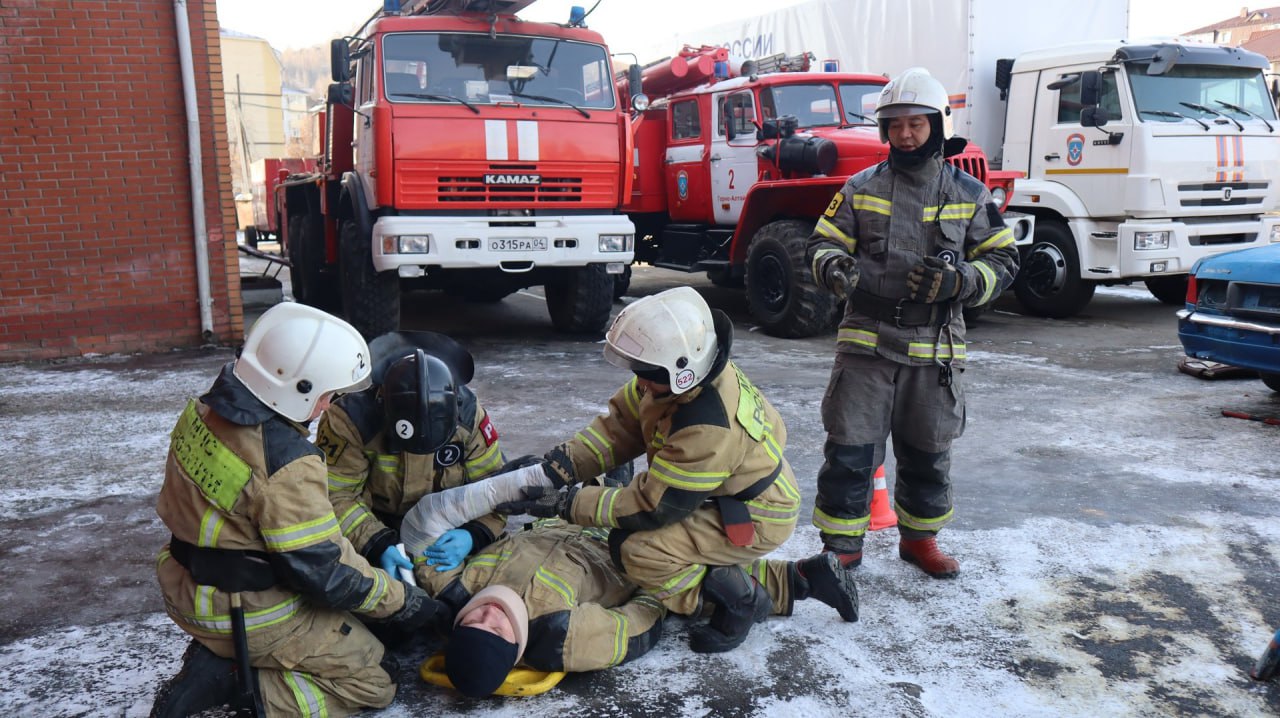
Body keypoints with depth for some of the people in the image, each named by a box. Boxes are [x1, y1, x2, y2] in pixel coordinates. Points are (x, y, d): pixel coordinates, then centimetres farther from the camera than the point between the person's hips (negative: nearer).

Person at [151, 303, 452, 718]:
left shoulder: (204, 411, -5)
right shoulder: (286, 464, -31)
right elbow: (325, 572, -24)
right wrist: (408, 603, -11)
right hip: (246, 616, -8)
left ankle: (219, 654, 8)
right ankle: (226, 682, -7)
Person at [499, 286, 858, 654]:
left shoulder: (708, 430, -36)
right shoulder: (680, 372, -12)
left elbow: (652, 506, -28)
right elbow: (621, 424, -4)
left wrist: (566, 504, -24)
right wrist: (554, 468, -15)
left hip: (756, 519, -9)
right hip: (728, 495, 9)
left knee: (637, 549, -22)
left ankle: (740, 603, -4)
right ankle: (806, 579, 23)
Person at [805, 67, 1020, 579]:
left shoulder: (968, 195, 5)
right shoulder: (861, 189, 5)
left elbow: (1002, 260, 7)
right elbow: (824, 243, 7)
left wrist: (958, 281, -14)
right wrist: (835, 268, -17)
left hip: (935, 349, 1)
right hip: (866, 341, -1)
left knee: (927, 453, 13)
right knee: (849, 449, -2)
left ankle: (920, 538, 33)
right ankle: (841, 545, 13)